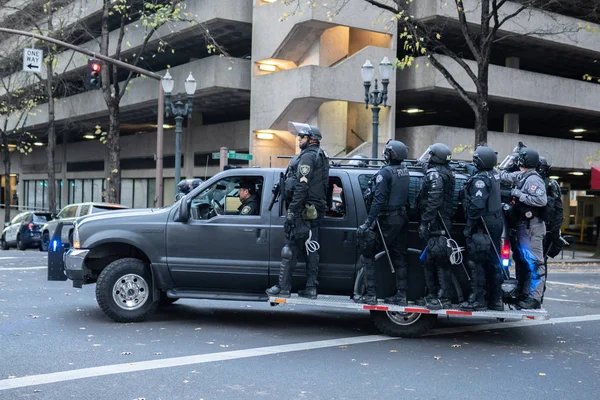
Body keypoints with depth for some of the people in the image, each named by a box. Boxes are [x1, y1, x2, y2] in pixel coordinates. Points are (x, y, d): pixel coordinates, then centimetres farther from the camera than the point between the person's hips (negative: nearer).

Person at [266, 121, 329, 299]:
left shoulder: (308, 156, -11)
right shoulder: (321, 156, 19)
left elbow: (302, 187, -20)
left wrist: (292, 211, -21)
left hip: (303, 210, -9)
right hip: (315, 211, 9)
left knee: (290, 249, -5)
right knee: (311, 249, 8)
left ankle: (283, 287, -2)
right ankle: (311, 288, 10)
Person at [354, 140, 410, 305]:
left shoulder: (386, 172, -15)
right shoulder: (405, 172, 8)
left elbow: (379, 200, -21)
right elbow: (406, 196, 11)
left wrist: (368, 223, -21)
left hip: (386, 220, -8)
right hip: (402, 219, 8)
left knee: (367, 256, 1)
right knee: (399, 258, 13)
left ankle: (370, 294, -1)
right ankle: (401, 295, 17)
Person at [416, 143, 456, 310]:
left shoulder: (435, 174, -13)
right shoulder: (446, 171, 16)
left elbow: (433, 202, -21)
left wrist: (424, 223, -21)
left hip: (436, 225, -10)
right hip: (442, 224, 10)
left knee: (439, 260, -8)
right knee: (430, 260, 15)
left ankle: (443, 299, -6)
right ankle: (432, 296, 23)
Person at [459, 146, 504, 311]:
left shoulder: (480, 179, -18)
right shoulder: (495, 174, 9)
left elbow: (477, 205, -26)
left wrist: (469, 226, -20)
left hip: (482, 224, -9)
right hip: (496, 222, 9)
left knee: (476, 262, -3)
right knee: (493, 261, 14)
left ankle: (477, 299, -1)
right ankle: (496, 300, 20)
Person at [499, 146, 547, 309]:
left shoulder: (533, 179, -14)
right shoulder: (521, 177, 13)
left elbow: (542, 200, -26)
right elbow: (505, 176, 30)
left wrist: (520, 195, -20)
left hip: (532, 227, -10)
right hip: (524, 226, 10)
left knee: (534, 262, -8)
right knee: (524, 261, 14)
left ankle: (534, 299, -9)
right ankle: (524, 295, 21)